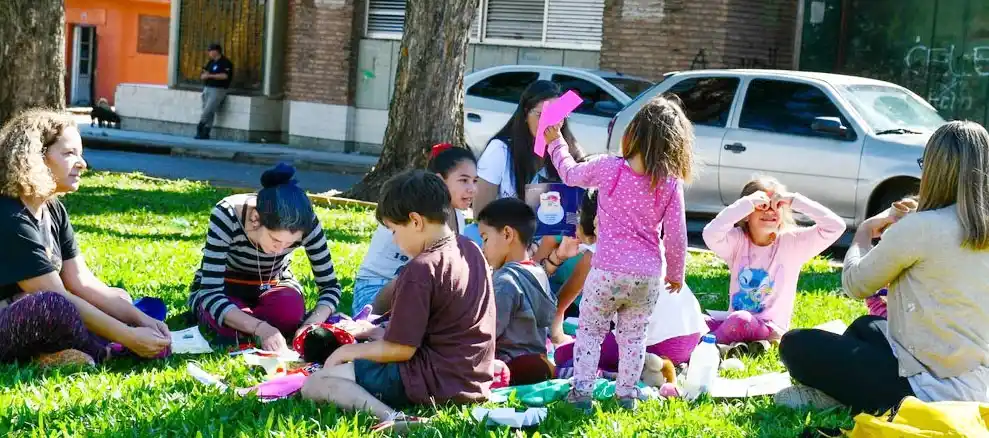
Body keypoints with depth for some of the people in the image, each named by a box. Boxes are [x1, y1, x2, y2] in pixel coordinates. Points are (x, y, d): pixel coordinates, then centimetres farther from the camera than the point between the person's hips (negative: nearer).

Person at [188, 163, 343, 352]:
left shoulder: (306, 224, -27)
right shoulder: (226, 216, -35)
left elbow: (330, 285, -18)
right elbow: (211, 293, -37)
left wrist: (312, 324, -39)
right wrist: (260, 327, -51)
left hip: (271, 286, 1)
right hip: (223, 289, -1)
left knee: (291, 311, -33)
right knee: (228, 323, -35)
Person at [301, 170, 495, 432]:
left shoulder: (421, 270, -19)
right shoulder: (470, 250, 8)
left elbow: (401, 349, -16)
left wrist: (348, 351, -1)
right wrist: (388, 332, 18)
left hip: (435, 380, -10)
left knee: (314, 385, -8)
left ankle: (389, 416, -30)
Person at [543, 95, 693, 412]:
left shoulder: (607, 168, -9)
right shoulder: (671, 185, -7)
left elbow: (570, 173, 11)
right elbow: (676, 237, -3)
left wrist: (556, 142, 29)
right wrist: (676, 273, 13)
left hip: (607, 270, -1)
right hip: (648, 276, 1)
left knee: (590, 330, 15)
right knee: (634, 336, 17)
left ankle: (582, 391, 12)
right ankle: (627, 394, 22)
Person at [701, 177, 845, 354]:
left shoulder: (792, 243, -4)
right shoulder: (738, 241, -1)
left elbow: (835, 226, -14)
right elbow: (711, 234, -23)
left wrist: (795, 200, -17)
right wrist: (746, 204, -24)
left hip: (770, 330, -2)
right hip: (734, 323, 3)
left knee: (740, 319, -33)